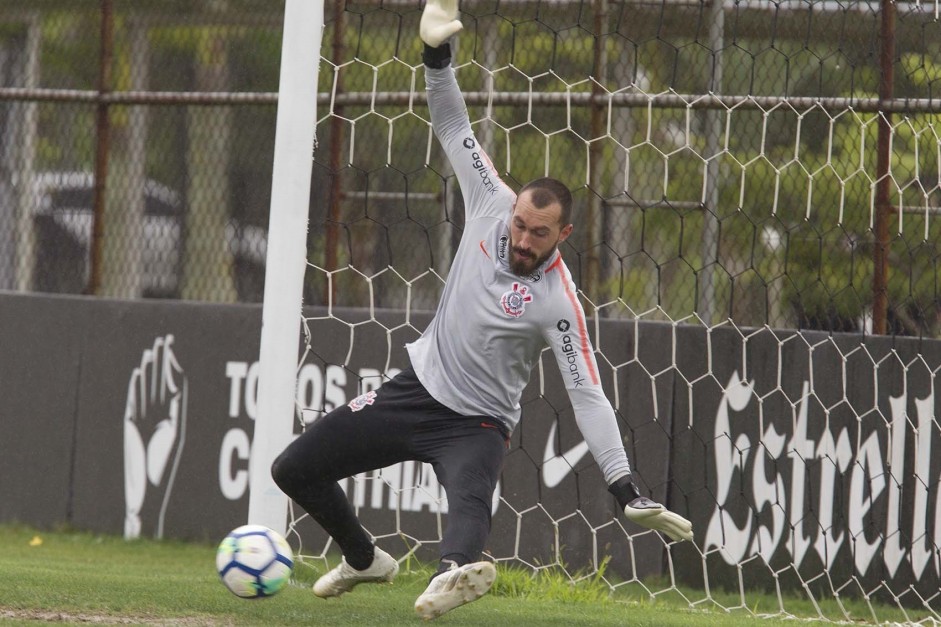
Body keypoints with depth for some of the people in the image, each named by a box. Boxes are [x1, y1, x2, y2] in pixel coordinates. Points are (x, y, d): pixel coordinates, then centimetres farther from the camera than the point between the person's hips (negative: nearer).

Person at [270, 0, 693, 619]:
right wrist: (437, 54, -14)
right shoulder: (493, 205, -9)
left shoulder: (558, 302, -21)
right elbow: (453, 125, 0)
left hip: (478, 423, -6)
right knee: (294, 470, 9)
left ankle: (457, 569, -74)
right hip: (417, 389, 6)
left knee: (470, 498, -40)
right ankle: (365, 559, 33)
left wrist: (625, 488, -31)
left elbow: (588, 395, -23)